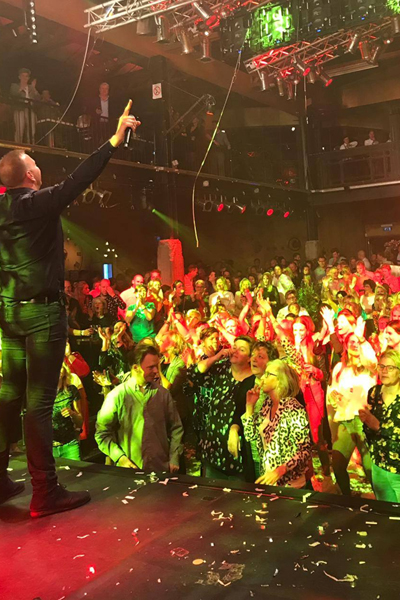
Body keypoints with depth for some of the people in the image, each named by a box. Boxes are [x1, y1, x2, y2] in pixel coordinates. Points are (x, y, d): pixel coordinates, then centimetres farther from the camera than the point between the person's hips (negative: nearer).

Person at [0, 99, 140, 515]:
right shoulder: (39, 204, -12)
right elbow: (78, 181, -17)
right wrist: (114, 141, -13)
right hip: (42, 311, -7)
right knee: (40, 399, -5)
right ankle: (45, 493, 3)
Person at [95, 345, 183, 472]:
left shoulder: (163, 393, 3)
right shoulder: (116, 395, -6)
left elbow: (175, 428, 9)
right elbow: (102, 433, -3)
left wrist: (174, 459, 2)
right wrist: (120, 458, -12)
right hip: (129, 470, -2)